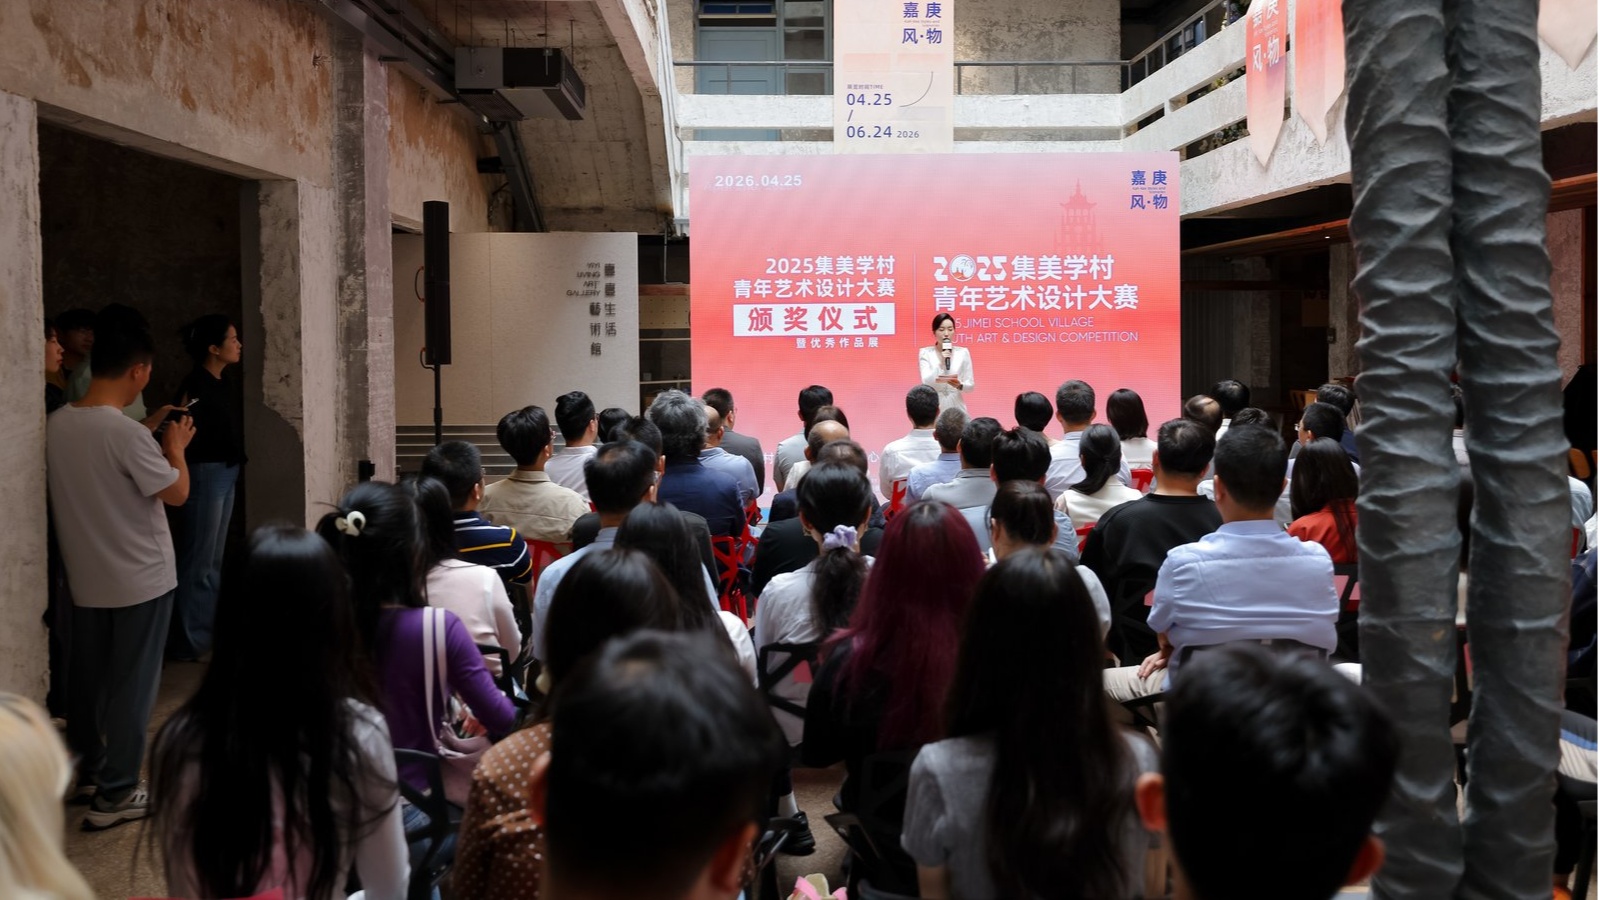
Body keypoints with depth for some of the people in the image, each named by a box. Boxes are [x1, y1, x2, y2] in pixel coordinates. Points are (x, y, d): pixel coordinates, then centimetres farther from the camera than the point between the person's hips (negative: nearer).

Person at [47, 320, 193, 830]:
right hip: (140, 581, -7)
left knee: (87, 678, 19)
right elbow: (177, 493, -15)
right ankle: (115, 795, 10)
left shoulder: (57, 425, -1)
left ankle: (85, 772, 35)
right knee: (132, 687, 3)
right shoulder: (126, 433, -23)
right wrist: (176, 448, 0)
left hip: (85, 579, 7)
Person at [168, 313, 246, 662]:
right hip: (205, 475, -9)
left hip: (227, 475, 9)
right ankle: (188, 640, 5)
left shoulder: (225, 386, 10)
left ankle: (207, 631, 25)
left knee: (215, 561, 15)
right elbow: (186, 439, -17)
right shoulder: (195, 386, -16)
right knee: (199, 561, -3)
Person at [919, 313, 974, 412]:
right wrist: (940, 364, -21)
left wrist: (959, 386, -16)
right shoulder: (925, 353, 2)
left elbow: (970, 385, 4)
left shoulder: (963, 352, 5)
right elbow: (926, 382, -9)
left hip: (956, 408, 1)